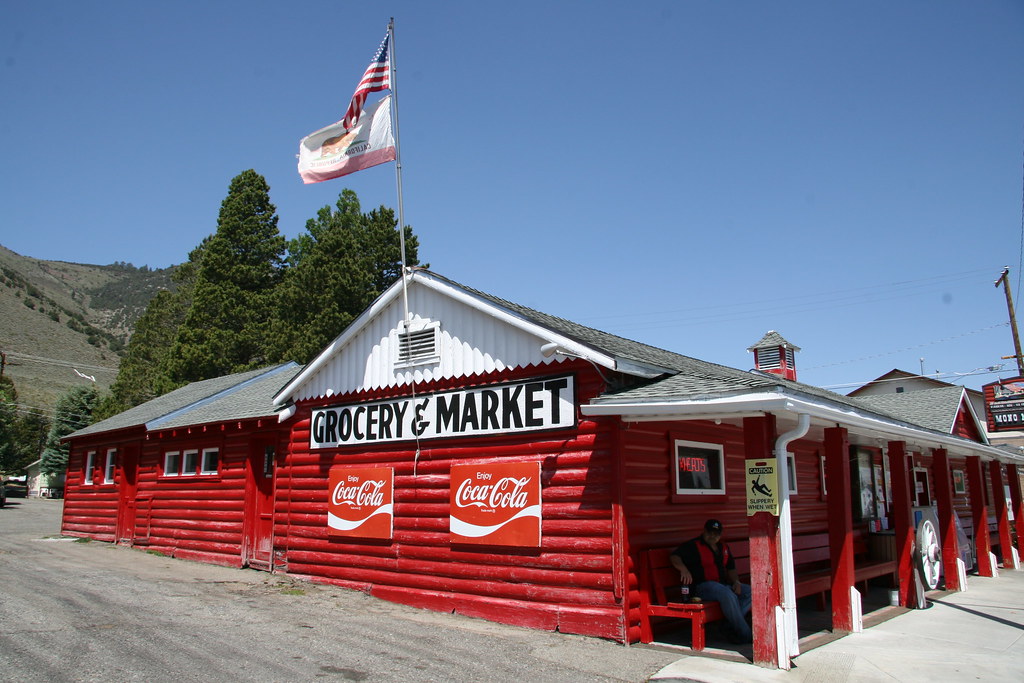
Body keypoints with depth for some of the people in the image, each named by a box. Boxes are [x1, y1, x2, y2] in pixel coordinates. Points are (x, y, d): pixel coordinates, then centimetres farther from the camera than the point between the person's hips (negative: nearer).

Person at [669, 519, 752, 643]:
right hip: (702, 586, -8)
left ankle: (729, 625, -15)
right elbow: (674, 557, -12)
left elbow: (731, 569, 26)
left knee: (751, 592, -7)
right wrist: (683, 569, -32)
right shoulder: (693, 546, -1)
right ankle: (744, 635, -24)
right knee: (727, 594, -34)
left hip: (723, 585, 8)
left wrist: (736, 582, 6)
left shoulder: (723, 547, 20)